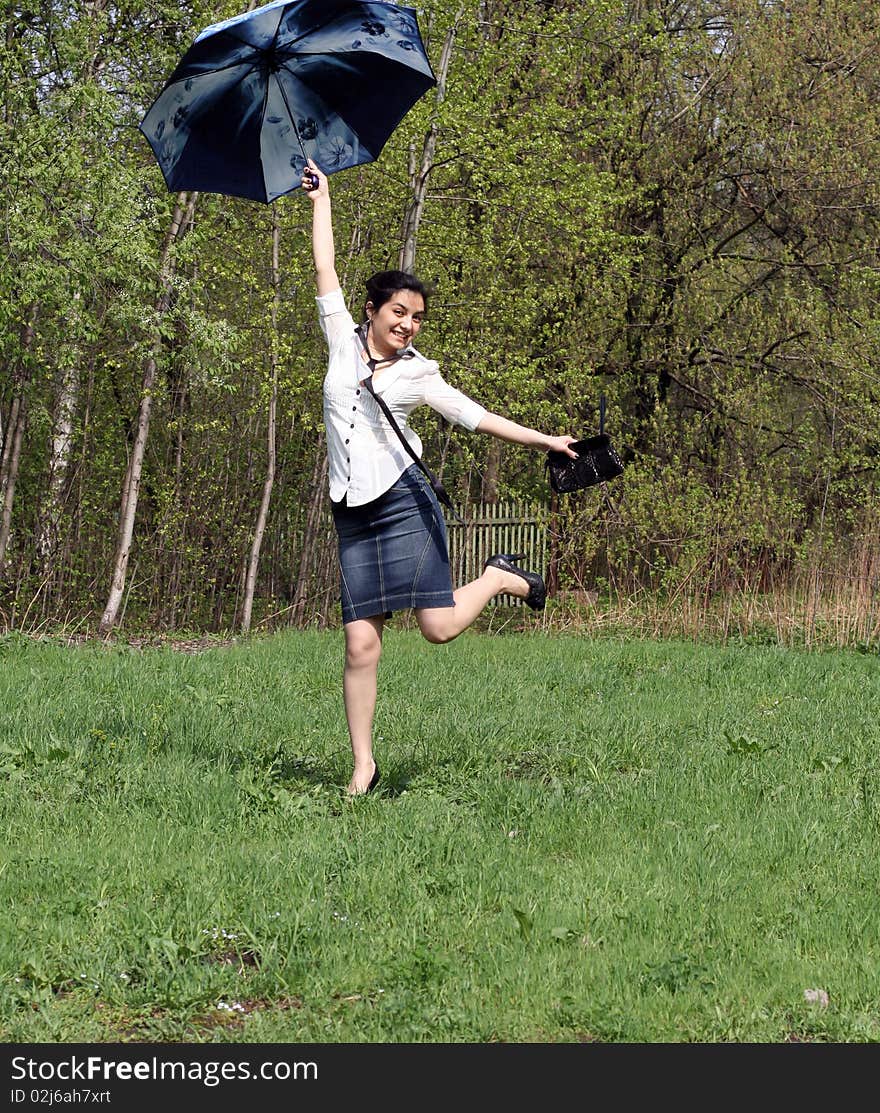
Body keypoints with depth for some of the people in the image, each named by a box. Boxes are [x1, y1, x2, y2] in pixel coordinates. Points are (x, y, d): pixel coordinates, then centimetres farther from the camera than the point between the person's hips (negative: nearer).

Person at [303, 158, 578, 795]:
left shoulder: (417, 373, 8)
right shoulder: (343, 344, 9)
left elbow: (475, 416, 11)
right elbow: (326, 274, 12)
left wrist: (547, 441, 8)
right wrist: (321, 200, 15)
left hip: (405, 502, -1)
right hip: (353, 513, 1)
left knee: (440, 627, -12)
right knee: (361, 643, -5)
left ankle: (501, 578, 20)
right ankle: (364, 767, 1)